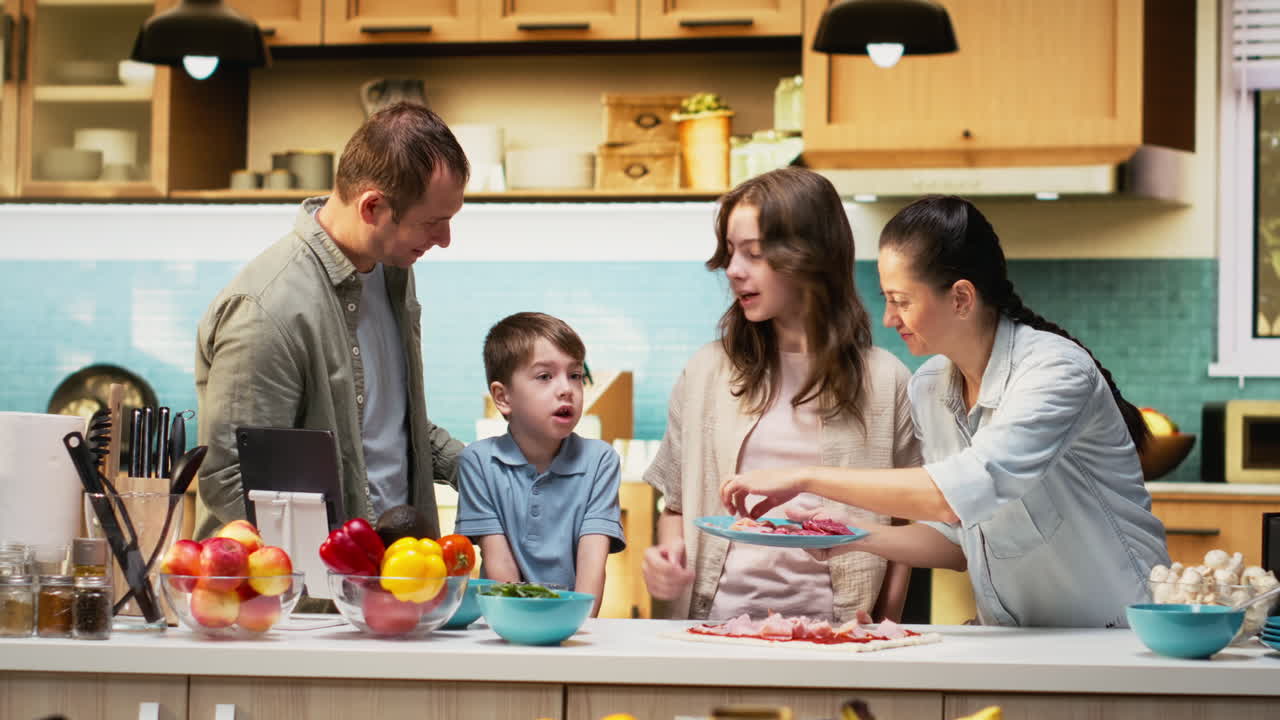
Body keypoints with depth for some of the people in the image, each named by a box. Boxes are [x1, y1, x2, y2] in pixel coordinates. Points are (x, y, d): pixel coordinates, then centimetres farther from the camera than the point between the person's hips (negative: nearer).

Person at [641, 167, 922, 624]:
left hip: (826, 626, 0)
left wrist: (885, 631, 0)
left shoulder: (883, 381, 8)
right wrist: (668, 553, -1)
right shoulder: (707, 372, 14)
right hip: (717, 617, 1)